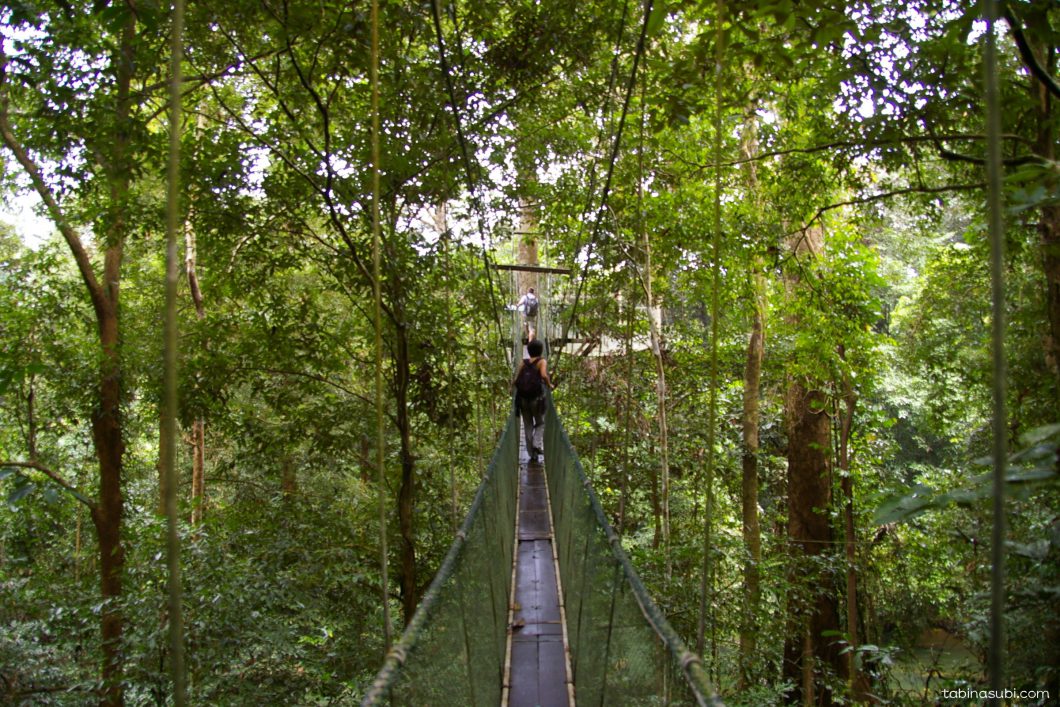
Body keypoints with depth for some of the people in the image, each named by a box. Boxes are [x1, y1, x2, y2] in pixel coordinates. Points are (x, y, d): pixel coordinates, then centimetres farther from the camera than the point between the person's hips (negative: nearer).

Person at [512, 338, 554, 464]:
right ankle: (537, 445, -6)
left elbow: (515, 380, -3)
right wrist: (550, 386, -6)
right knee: (540, 424, 18)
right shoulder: (542, 362, -4)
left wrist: (513, 383, 19)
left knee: (528, 426, 12)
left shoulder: (523, 363, 4)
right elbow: (544, 375, -22)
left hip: (523, 399, 3)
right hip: (537, 398, -2)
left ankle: (532, 455, 11)